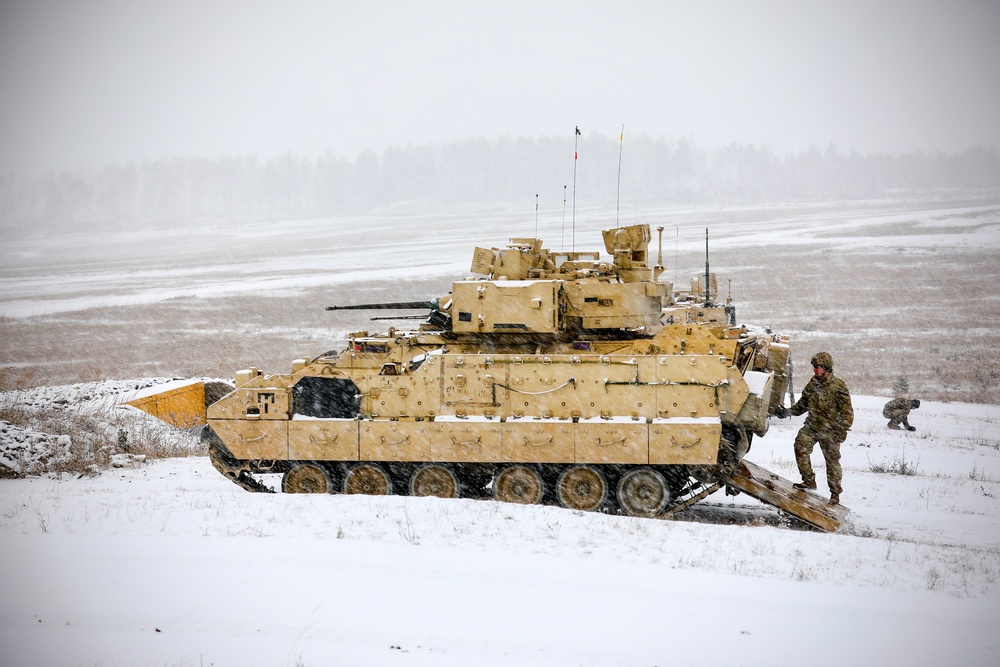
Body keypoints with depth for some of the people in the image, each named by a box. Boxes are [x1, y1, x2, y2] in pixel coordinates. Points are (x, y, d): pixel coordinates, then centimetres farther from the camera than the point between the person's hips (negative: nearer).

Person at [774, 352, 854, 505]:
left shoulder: (839, 387, -13)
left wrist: (843, 429, -16)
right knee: (801, 445, -13)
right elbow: (802, 404, 17)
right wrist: (787, 412, 4)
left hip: (830, 430, -5)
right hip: (812, 426, 5)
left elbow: (847, 411, -10)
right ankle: (809, 480, 0)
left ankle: (835, 492, 17)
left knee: (832, 460, 3)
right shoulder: (813, 383, 6)